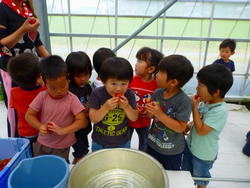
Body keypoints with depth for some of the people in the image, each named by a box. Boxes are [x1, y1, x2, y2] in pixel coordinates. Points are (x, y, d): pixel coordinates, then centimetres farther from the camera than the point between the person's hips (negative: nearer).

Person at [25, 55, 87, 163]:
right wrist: (40, 126, -19)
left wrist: (63, 130, -31)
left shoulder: (72, 99, -18)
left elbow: (82, 121, -21)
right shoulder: (42, 96, -9)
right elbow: (29, 115, -1)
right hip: (41, 144, 4)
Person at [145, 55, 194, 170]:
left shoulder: (184, 101, -25)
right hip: (152, 144, 5)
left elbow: (180, 128, -24)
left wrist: (160, 114, -31)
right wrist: (149, 111, -22)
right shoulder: (157, 93, -9)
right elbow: (151, 116, 1)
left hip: (172, 151, -5)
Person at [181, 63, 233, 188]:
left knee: (200, 178, 22)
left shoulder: (220, 111, -32)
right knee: (186, 172, 28)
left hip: (203, 154, -7)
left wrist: (195, 106, -30)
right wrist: (189, 126, -8)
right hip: (190, 145, 7)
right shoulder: (205, 102, -9)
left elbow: (201, 130, -32)